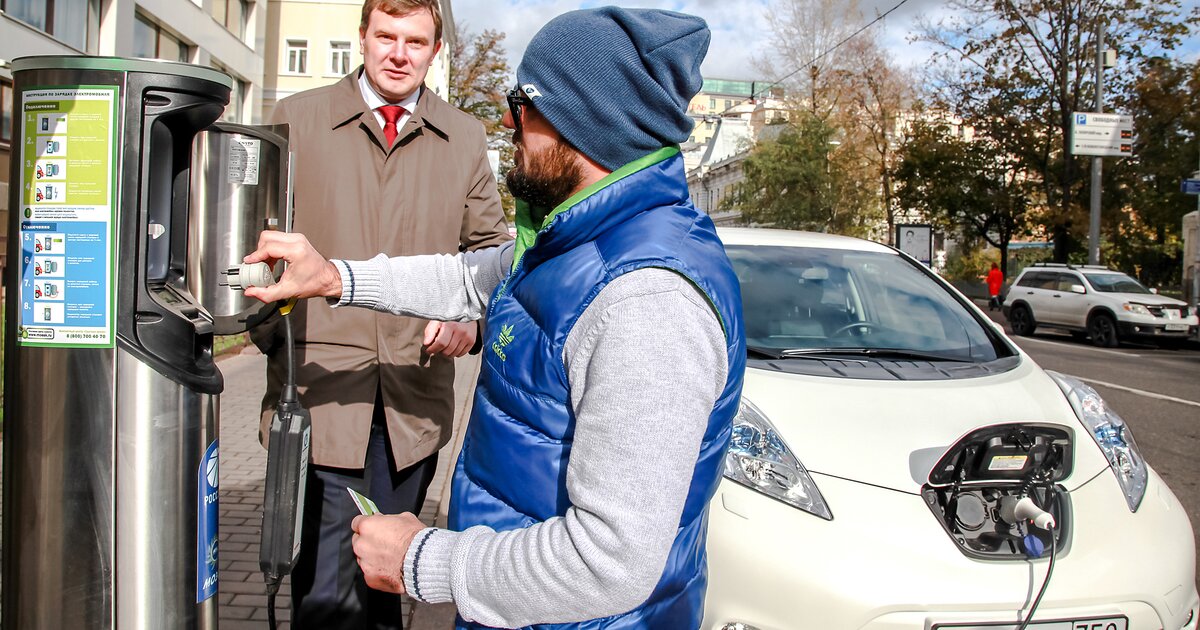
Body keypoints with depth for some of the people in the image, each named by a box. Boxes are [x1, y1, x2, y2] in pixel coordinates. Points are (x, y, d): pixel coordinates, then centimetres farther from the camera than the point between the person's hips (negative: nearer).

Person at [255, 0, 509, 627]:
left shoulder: (466, 139, 10)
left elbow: (492, 251, 14)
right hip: (319, 388, -2)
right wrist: (273, 335, -7)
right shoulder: (298, 118, 6)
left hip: (415, 400, 2)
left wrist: (472, 316, -4)